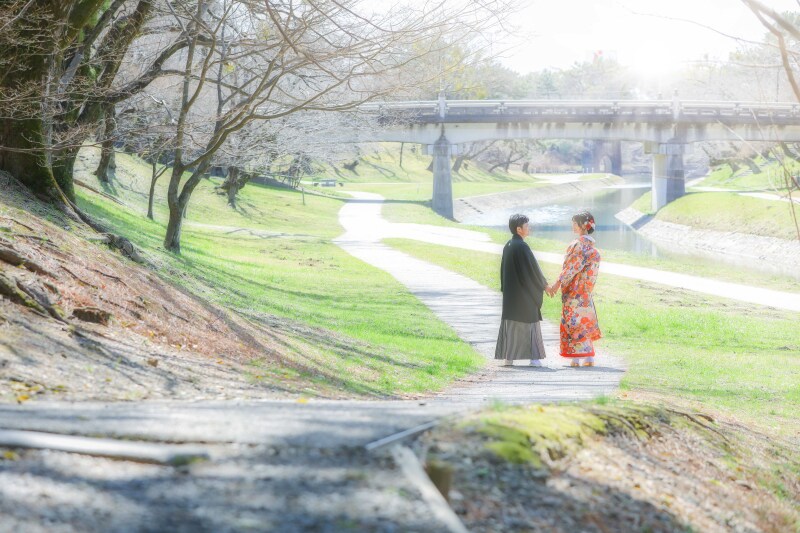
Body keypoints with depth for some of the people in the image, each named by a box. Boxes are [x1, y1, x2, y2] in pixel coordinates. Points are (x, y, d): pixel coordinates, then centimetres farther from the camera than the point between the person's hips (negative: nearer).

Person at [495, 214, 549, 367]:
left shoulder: (507, 246, 8)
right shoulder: (522, 247, -16)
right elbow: (533, 268, -14)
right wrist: (544, 284, -1)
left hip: (510, 293, 7)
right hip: (524, 293, -7)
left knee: (510, 324, 9)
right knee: (529, 323, -1)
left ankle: (508, 357, 8)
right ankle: (533, 357, -1)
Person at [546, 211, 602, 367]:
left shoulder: (579, 244, -17)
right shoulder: (590, 243, 11)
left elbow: (572, 268, -19)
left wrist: (557, 284, -17)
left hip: (574, 290, -9)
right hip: (584, 291, 9)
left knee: (573, 321, -4)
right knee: (585, 322, 11)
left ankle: (575, 358, -4)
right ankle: (589, 358, 11)